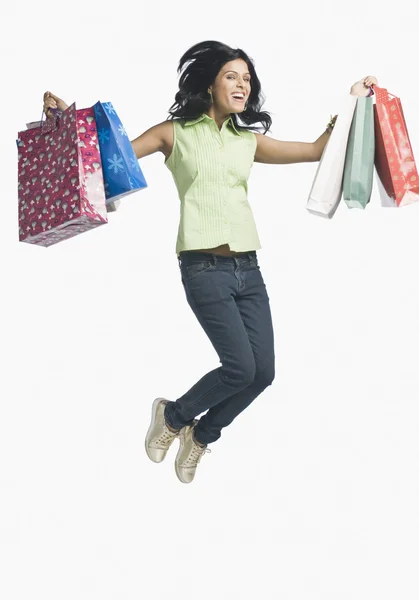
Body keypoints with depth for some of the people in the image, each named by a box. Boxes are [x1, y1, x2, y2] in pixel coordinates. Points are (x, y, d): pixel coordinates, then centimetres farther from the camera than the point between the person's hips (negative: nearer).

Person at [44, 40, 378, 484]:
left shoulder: (249, 141, 15)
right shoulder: (175, 133, 5)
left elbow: (316, 151, 15)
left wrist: (352, 104, 13)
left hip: (247, 267, 5)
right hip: (204, 266, -5)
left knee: (263, 371, 0)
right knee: (241, 367, -13)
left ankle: (201, 435, 25)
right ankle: (172, 416, 16)